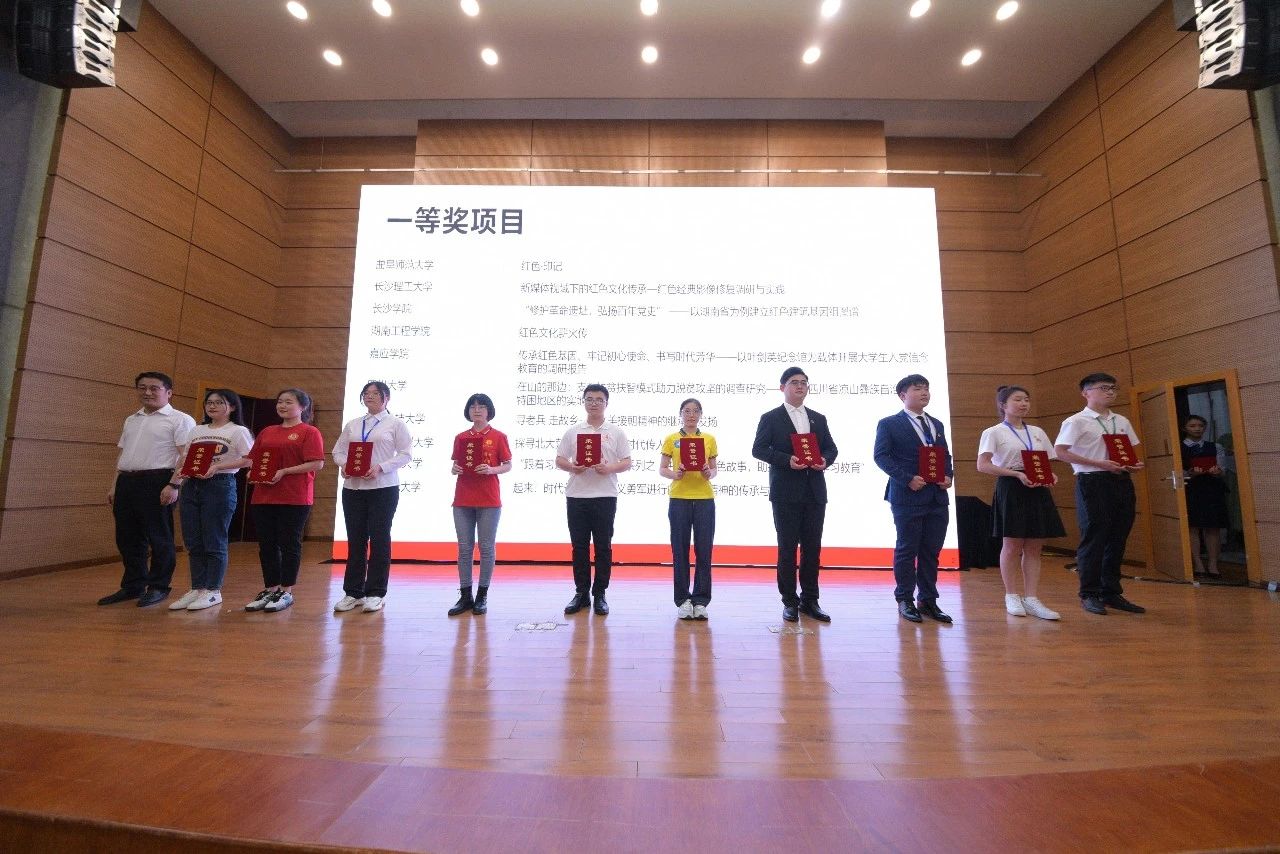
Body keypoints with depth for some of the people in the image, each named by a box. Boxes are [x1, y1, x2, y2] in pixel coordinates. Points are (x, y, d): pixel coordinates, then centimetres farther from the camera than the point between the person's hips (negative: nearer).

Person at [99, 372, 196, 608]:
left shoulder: (180, 419, -4)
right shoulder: (131, 420, 20)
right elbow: (122, 455, 23)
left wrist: (174, 485, -20)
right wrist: (115, 486, 17)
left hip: (157, 482, -7)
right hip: (126, 482, 8)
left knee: (159, 538, -1)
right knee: (127, 538, 12)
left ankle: (158, 587, 10)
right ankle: (132, 586, 24)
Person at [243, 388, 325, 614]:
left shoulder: (309, 432, -4)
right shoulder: (267, 432, 17)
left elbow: (317, 463, -13)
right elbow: (254, 459, 22)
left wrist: (285, 471, -18)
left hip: (295, 498, -6)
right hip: (263, 496, 7)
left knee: (289, 543, 1)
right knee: (266, 544, 11)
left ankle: (286, 592, 12)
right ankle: (270, 589, 24)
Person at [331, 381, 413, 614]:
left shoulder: (395, 423, 2)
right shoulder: (352, 424, 15)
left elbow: (406, 453, -5)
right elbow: (338, 450, 14)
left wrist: (381, 467, -17)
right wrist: (343, 465, -8)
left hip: (384, 488, -4)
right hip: (353, 487, 4)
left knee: (379, 540, 0)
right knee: (355, 540, 8)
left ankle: (376, 593, 9)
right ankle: (353, 592, 18)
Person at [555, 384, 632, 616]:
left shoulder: (616, 432, 4)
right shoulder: (572, 431, 9)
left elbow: (627, 462, 2)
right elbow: (559, 460, 8)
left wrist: (609, 468, -17)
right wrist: (572, 467, -13)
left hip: (605, 497, -1)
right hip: (576, 496, 2)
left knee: (603, 546, 5)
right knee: (579, 546, 9)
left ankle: (599, 594, 17)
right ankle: (581, 593, 21)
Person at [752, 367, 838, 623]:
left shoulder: (819, 418, 16)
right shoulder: (770, 418, 2)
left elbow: (831, 448, 15)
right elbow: (758, 449, -7)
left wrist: (825, 460, -8)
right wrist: (787, 460, -20)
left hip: (815, 492, 4)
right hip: (786, 493, -4)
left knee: (813, 547, 8)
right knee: (787, 547, 2)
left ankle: (810, 600, 20)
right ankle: (789, 602, 12)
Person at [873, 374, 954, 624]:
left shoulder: (936, 425, 17)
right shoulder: (889, 424, -3)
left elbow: (946, 455, 20)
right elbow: (881, 456, -10)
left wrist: (948, 475, 0)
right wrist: (908, 479, -18)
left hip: (937, 497, 6)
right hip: (907, 497, -6)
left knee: (931, 552, 10)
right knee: (907, 550, 3)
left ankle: (928, 601, 21)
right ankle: (905, 601, 15)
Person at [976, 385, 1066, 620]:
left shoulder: (1038, 432, 16)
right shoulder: (993, 432, -2)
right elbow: (983, 465, -12)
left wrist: (1050, 475, -6)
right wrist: (1017, 474, -21)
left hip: (1037, 490, 5)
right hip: (1010, 489, -5)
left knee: (1034, 547, 4)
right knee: (1012, 546, 1)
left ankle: (1031, 599, 10)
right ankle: (1011, 596, 14)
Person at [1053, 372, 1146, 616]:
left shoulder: (1122, 421, 16)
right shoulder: (1076, 422, -5)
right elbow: (1060, 451, -13)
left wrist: (1135, 464, 0)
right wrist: (1099, 463, -18)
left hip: (1121, 481, 7)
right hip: (1092, 482, -7)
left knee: (1117, 540, 10)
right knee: (1093, 539, -3)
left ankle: (1112, 593, 21)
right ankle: (1089, 595, 6)